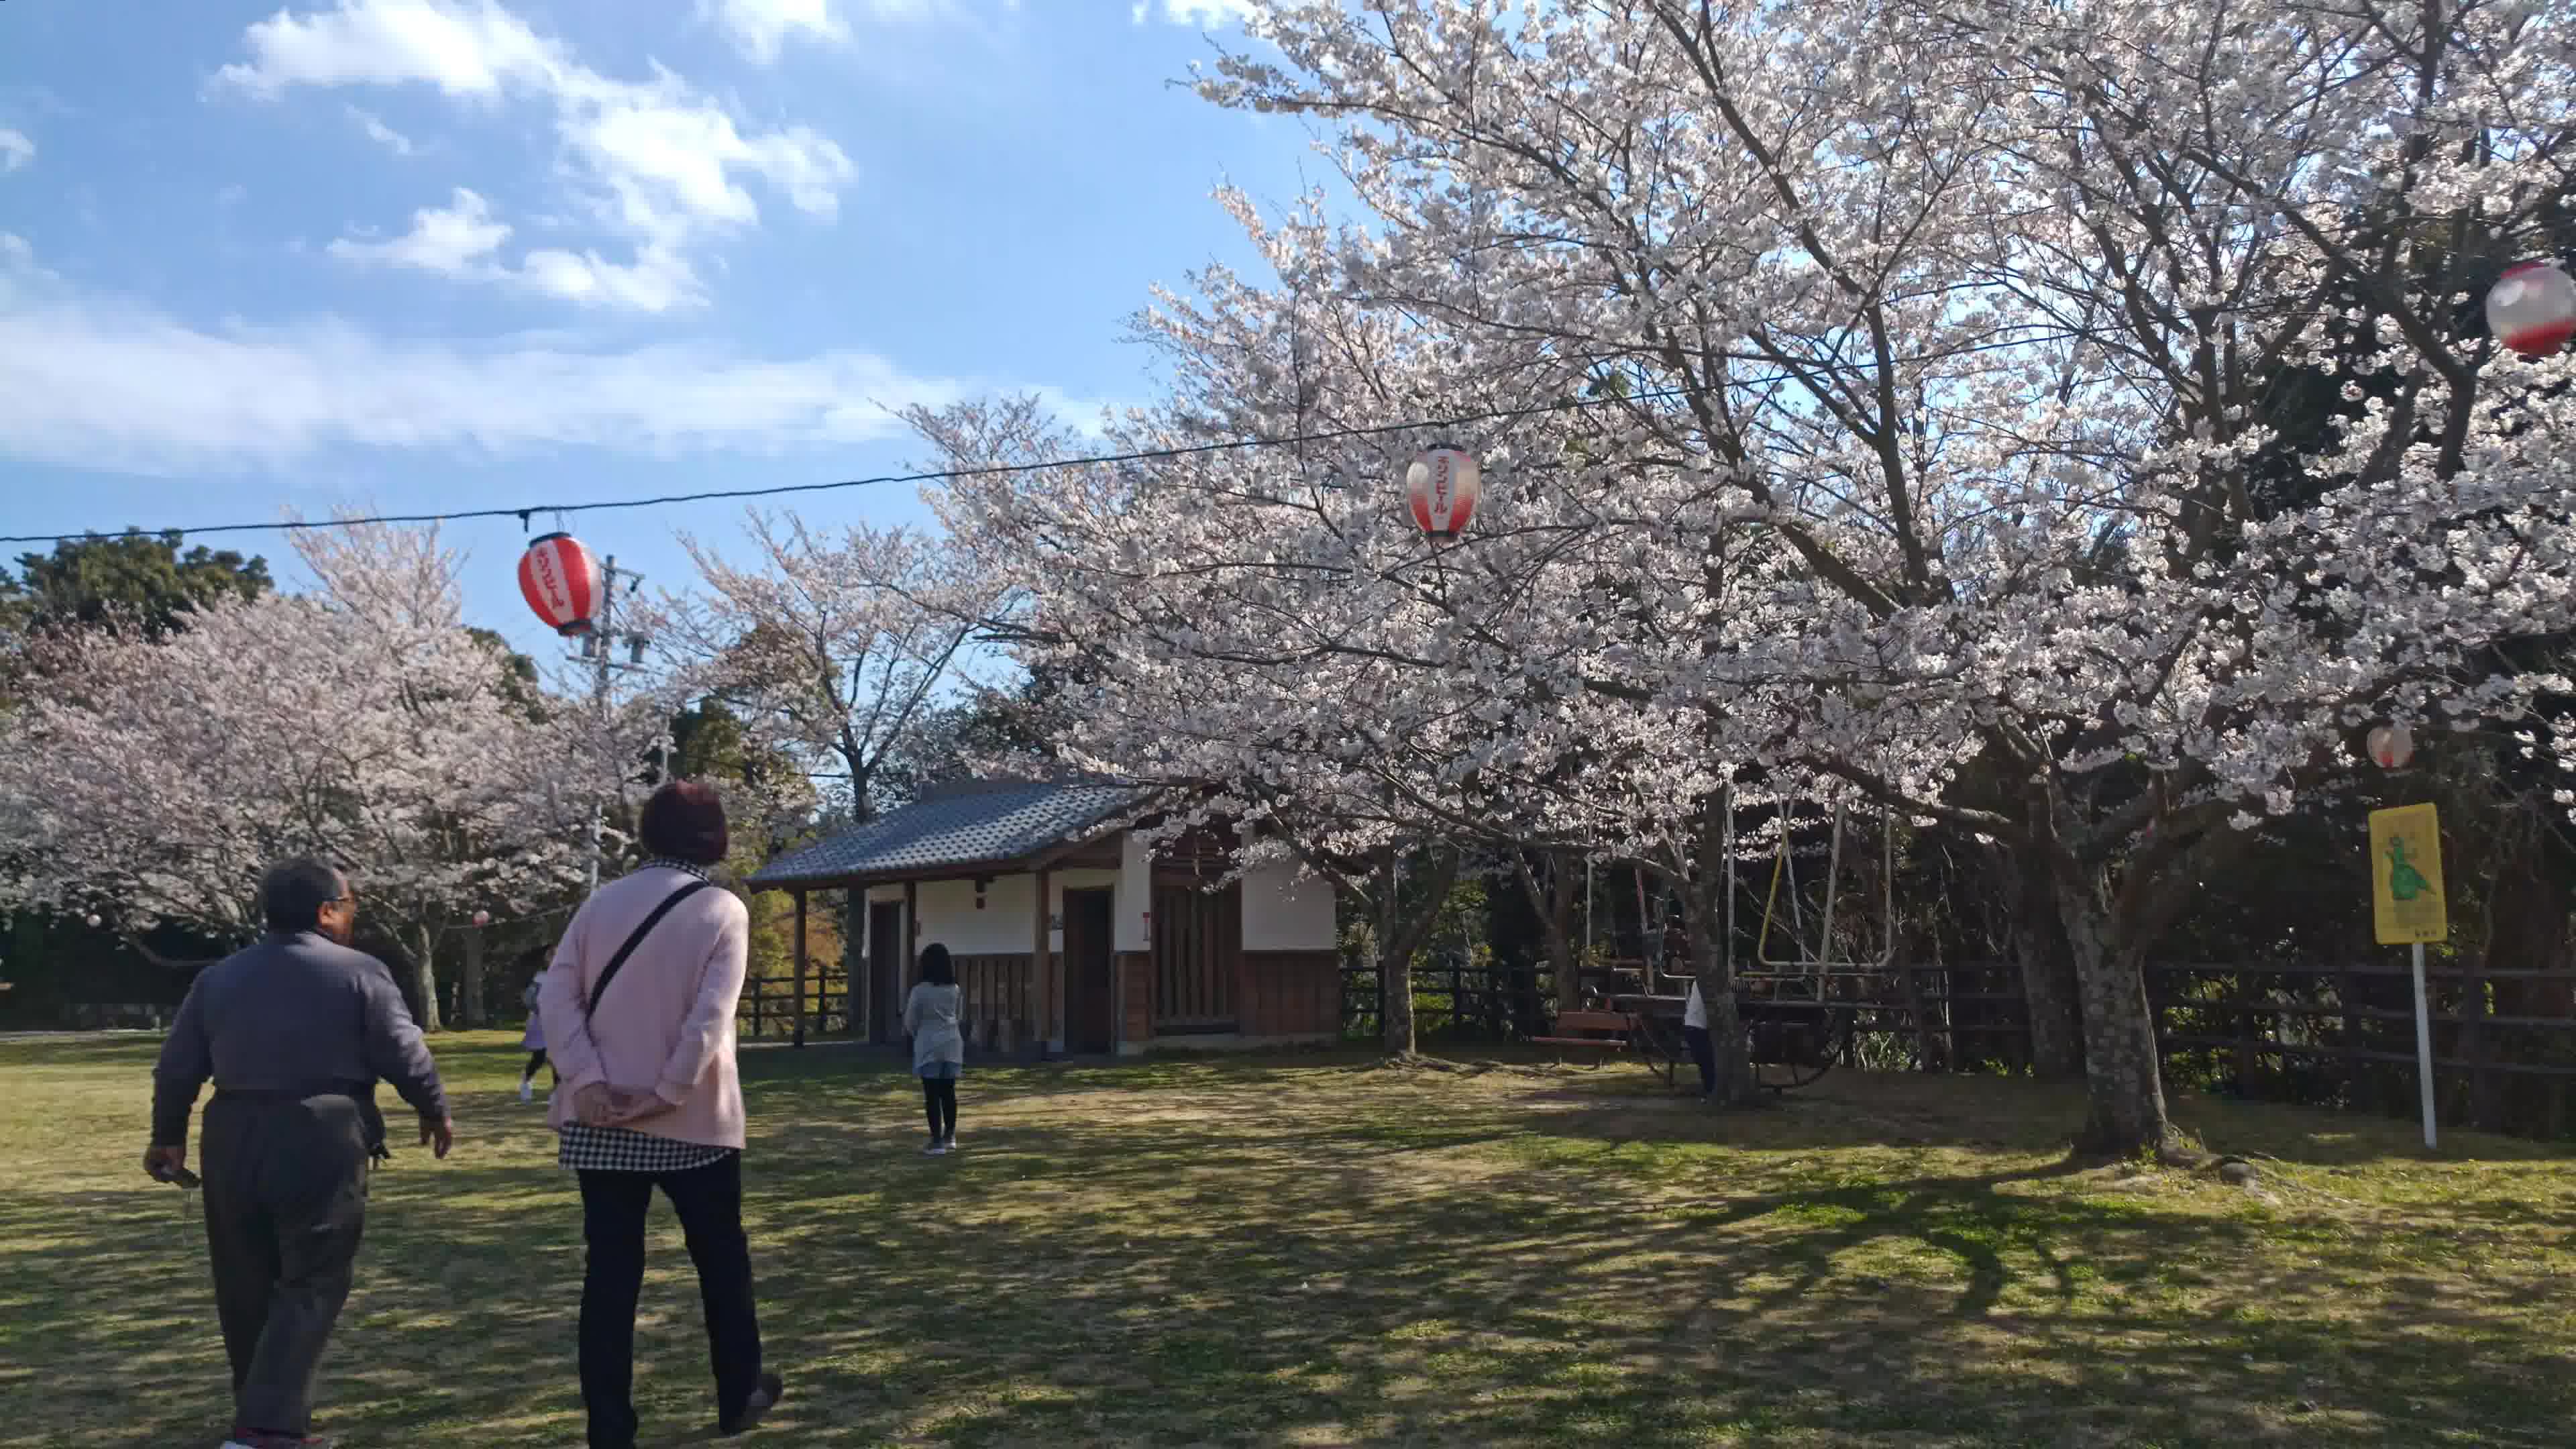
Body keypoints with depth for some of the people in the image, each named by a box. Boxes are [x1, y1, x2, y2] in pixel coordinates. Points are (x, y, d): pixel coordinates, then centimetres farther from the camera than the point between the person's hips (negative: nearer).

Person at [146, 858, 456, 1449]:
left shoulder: (217, 978, 12)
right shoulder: (360, 973, -3)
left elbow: (176, 1069, 14)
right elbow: (405, 1055, -5)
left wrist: (169, 1136, 27)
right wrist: (434, 1111, 11)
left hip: (234, 1141, 6)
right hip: (322, 1142, -5)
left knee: (247, 1287, 16)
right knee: (311, 1285, 0)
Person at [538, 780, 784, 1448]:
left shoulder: (602, 902, 3)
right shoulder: (723, 910, -8)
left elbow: (556, 995, -5)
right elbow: (709, 1019, -17)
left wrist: (589, 1081, -10)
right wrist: (667, 1094, -12)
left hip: (601, 1122, 3)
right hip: (691, 1122, -3)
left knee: (610, 1272, 7)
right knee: (721, 1260, 15)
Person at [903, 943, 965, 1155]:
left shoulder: (920, 990, -11)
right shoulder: (955, 989, 2)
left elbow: (910, 1021, -3)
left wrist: (915, 1034, 18)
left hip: (928, 1045, -4)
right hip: (952, 1043, 4)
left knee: (932, 1095, 0)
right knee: (948, 1091, 14)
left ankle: (937, 1142, -1)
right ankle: (950, 1137, 22)